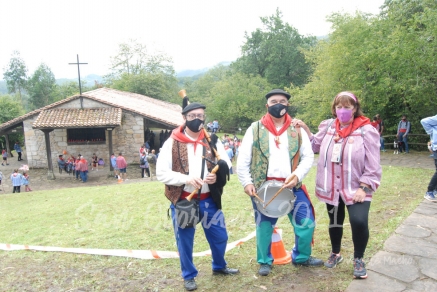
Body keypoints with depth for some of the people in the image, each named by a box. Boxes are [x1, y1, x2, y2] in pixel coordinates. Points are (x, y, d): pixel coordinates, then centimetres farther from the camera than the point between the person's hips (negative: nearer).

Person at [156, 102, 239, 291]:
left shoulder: (212, 141, 3)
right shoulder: (172, 143, -6)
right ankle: (189, 276, 35)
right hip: (182, 201, -3)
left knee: (220, 236, 16)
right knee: (184, 240, 11)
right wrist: (186, 178, -23)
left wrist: (217, 176, -18)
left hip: (208, 200, 3)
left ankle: (219, 267, 44)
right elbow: (161, 173, -9)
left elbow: (227, 166, 4)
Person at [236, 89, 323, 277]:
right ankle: (264, 261, 33)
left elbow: (308, 156, 3)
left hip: (292, 186, 2)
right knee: (264, 225, 10)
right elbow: (242, 159, 0)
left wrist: (297, 175, -13)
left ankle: (301, 257, 33)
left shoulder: (297, 130, 6)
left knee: (306, 222, 6)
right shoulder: (255, 129, 1)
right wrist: (246, 183, -8)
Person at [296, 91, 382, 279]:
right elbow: (316, 146, 15)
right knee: (335, 222, 18)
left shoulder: (366, 130, -12)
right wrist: (305, 129, 4)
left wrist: (363, 188, -15)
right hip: (331, 188, 4)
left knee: (359, 222, -16)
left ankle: (358, 260, 13)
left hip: (355, 189, -4)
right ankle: (335, 254, 43)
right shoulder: (327, 126, 0)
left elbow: (373, 165, -11)